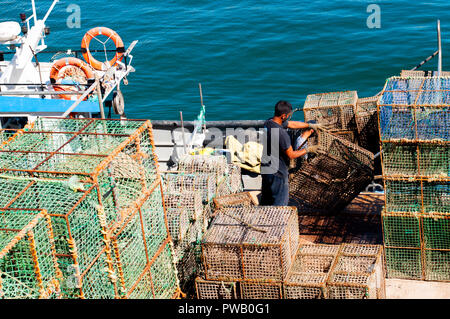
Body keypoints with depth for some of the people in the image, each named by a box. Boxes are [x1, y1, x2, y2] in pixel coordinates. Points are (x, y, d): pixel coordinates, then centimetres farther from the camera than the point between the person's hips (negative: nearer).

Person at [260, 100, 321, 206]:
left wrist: (310, 125, 22)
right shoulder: (281, 133, -27)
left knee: (266, 201, 21)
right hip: (277, 172, -9)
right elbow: (291, 155, -18)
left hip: (265, 169, 9)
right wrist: (308, 150, -5)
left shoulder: (269, 122, 1)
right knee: (281, 202, 5)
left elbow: (292, 124, 14)